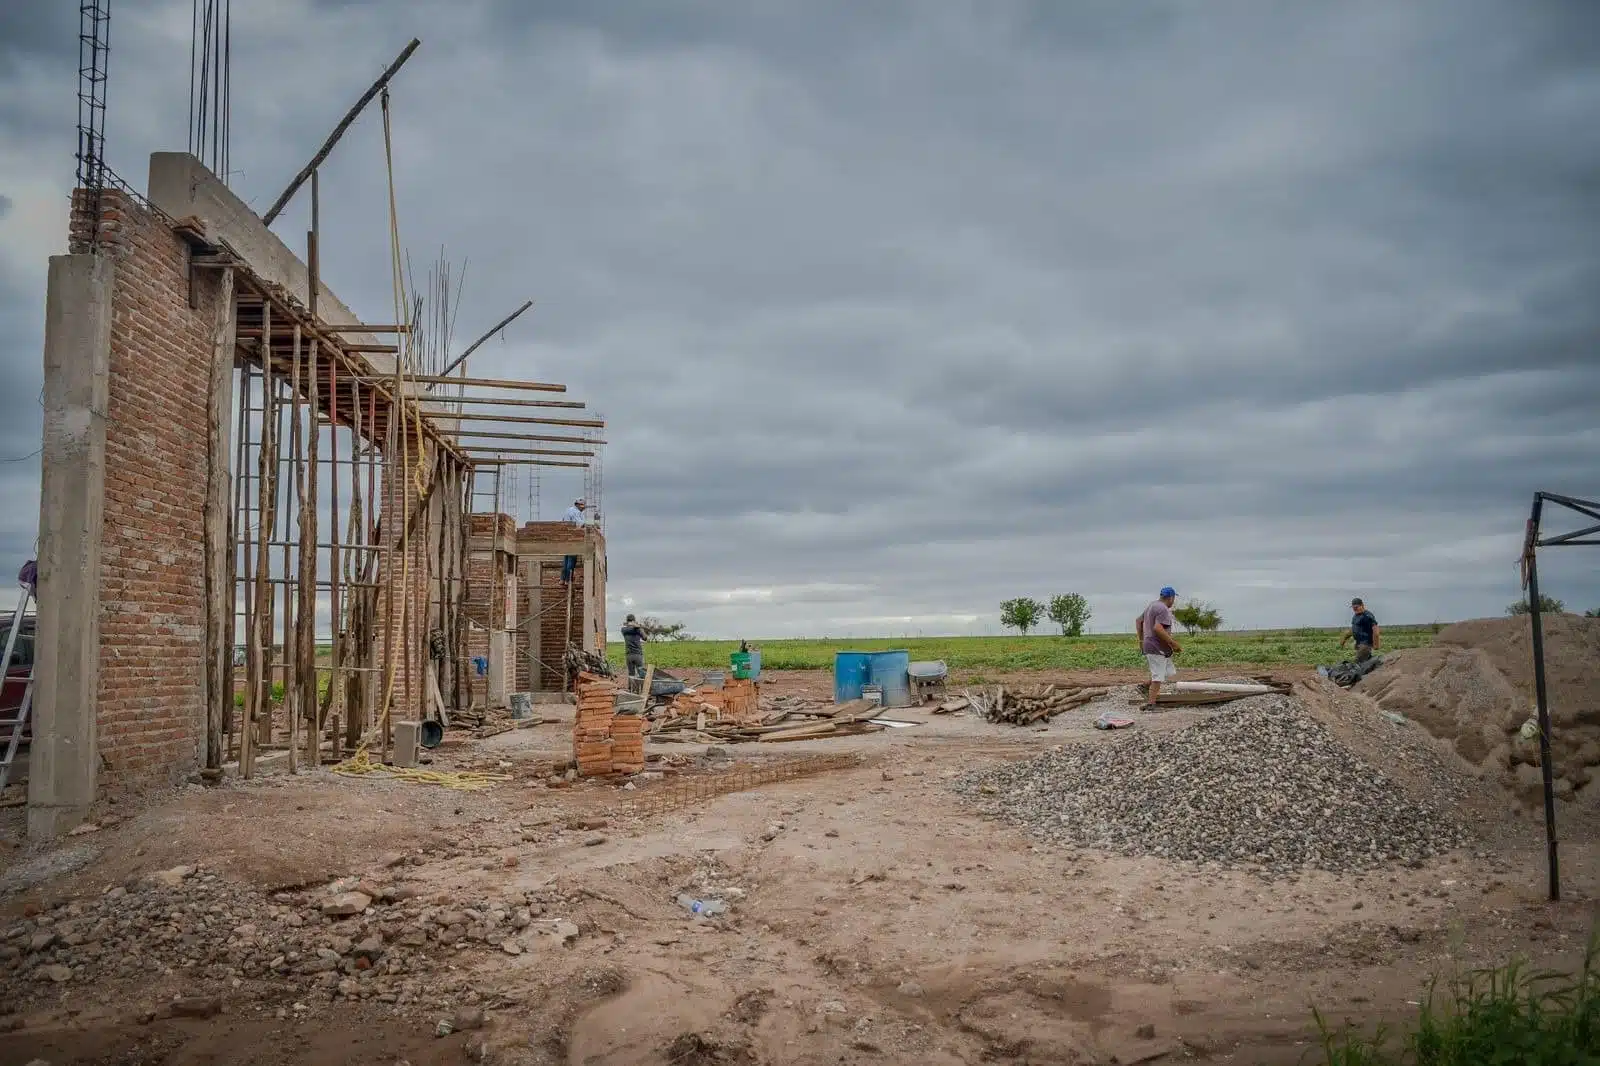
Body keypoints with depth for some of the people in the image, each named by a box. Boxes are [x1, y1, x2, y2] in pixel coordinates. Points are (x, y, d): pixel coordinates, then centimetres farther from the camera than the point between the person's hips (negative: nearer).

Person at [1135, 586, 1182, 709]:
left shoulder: (1152, 606, 14)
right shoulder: (1163, 609, -16)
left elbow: (1139, 621, 23)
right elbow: (1157, 628, -30)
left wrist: (1141, 640, 27)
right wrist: (1173, 643, -25)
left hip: (1148, 645, 9)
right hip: (1158, 648, -9)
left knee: (1170, 672, 17)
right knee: (1158, 677, -4)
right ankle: (1151, 704, -3)